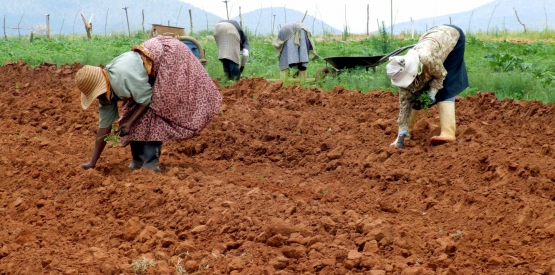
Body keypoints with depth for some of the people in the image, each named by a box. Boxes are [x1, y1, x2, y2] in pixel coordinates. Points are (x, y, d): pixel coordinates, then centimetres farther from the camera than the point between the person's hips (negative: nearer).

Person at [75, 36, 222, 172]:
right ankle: (138, 161, 9)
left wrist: (130, 122, -20)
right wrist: (93, 162, 2)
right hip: (154, 74, 9)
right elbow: (104, 125, 1)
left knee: (152, 112, -17)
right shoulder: (105, 89, -4)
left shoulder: (122, 77, -33)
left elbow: (147, 98, -23)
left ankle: (150, 165, -15)